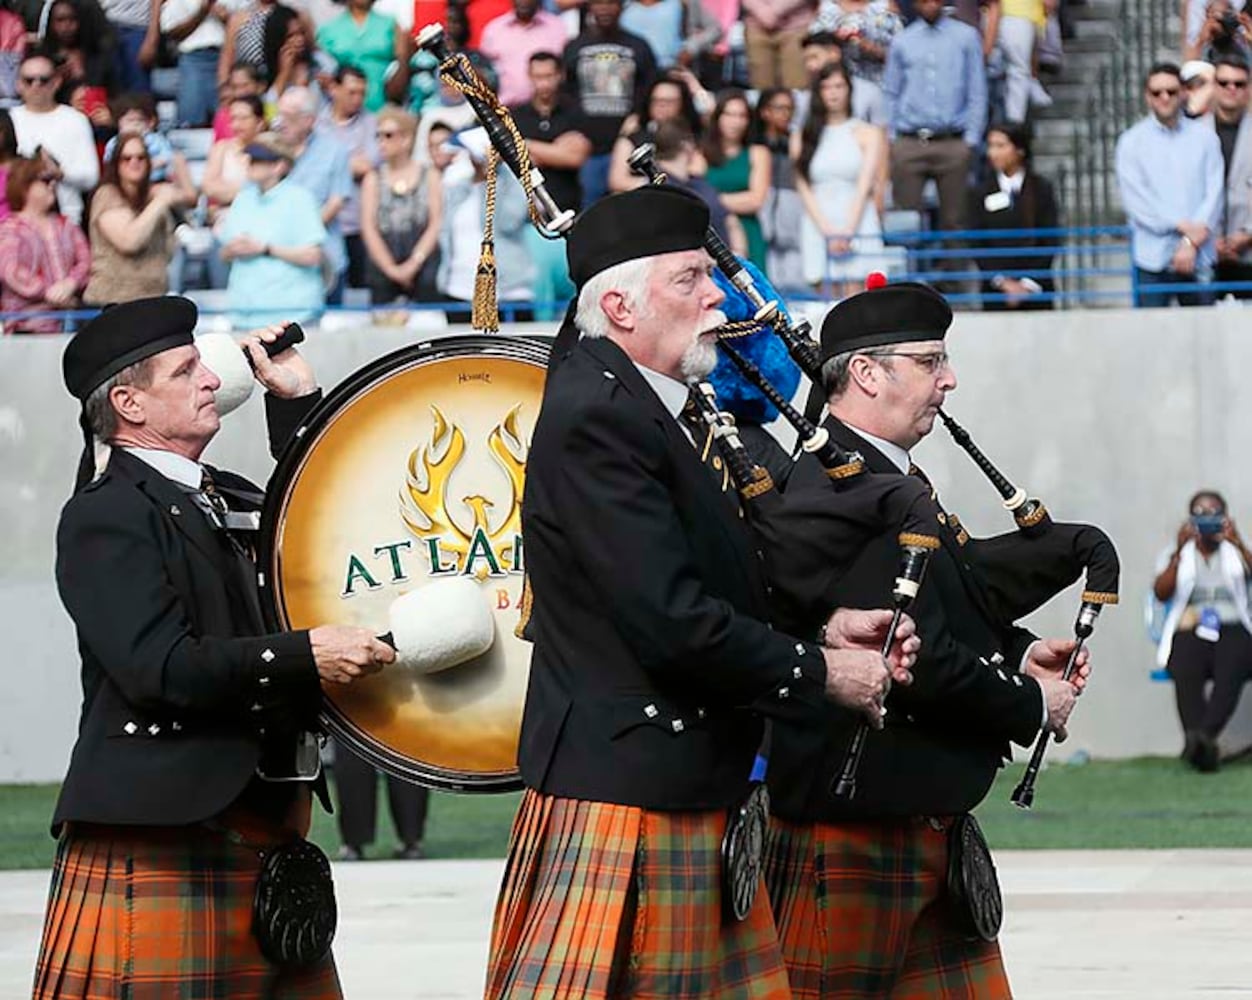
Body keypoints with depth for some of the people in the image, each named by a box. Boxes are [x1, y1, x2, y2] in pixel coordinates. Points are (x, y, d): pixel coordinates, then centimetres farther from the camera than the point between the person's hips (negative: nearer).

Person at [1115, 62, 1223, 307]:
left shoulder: (1204, 137, 9)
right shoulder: (1132, 141, 5)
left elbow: (1214, 193, 3)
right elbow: (1135, 199, -3)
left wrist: (1192, 242, -8)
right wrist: (1182, 225, -11)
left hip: (1199, 259, 1)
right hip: (1153, 258, -1)